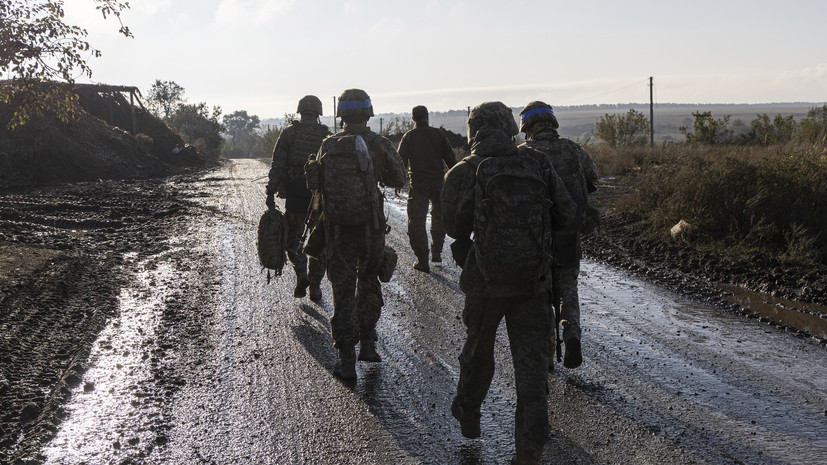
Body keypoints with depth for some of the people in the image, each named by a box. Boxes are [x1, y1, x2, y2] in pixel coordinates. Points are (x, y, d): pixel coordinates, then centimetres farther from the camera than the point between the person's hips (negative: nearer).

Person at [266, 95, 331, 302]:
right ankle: (315, 287, 13)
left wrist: (271, 192, -3)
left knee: (293, 237, 15)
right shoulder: (326, 136, 5)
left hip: (295, 194, -1)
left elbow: (277, 164, -6)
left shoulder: (289, 132, 0)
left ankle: (301, 274, -5)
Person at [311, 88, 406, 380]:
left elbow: (317, 184, 7)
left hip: (337, 230, 0)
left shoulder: (328, 146, -2)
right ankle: (367, 345, 24)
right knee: (369, 283, 21)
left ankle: (346, 360, 5)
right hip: (370, 227, 0)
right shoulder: (379, 145, -6)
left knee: (343, 291, 6)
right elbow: (398, 180, 7)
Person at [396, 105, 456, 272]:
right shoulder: (438, 134, 0)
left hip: (418, 184, -2)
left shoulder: (408, 137, -3)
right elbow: (450, 159, 1)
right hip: (438, 183, 2)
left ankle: (422, 260, -4)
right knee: (439, 217, 21)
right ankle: (436, 252, 25)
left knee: (416, 221, 0)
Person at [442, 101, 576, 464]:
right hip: (533, 280, 1)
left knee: (478, 350, 21)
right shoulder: (539, 165, -1)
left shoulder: (464, 172, -9)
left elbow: (453, 225, -3)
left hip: (486, 280, -1)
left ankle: (467, 414, 43)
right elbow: (565, 214, 2)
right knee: (531, 359, 7)